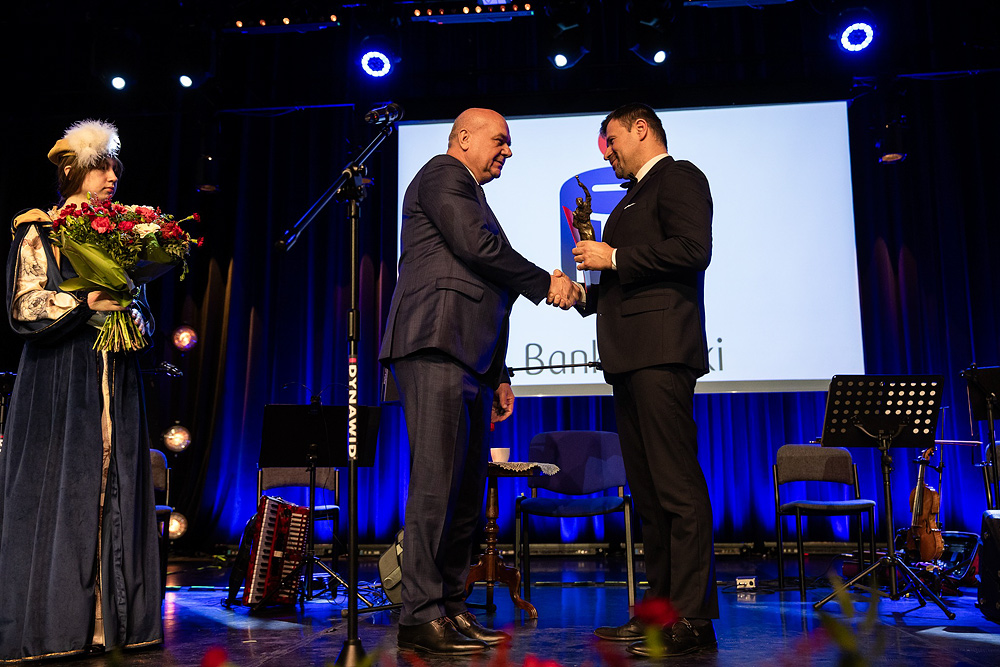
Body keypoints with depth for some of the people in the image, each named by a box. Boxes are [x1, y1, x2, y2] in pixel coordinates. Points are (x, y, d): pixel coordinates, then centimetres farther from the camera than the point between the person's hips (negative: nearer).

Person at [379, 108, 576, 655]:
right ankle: (420, 617, -10)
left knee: (468, 489, 7)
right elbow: (476, 245, -12)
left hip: (469, 362, 10)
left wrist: (498, 376, 23)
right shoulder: (443, 175, 5)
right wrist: (545, 283, -1)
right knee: (436, 480, -13)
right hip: (435, 348, -10)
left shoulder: (471, 195, 32)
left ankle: (452, 606, 13)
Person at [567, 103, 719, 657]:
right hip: (630, 357, 10)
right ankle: (661, 608, 15)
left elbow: (693, 249, -15)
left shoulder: (679, 177, 2)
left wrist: (614, 258, -10)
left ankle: (693, 620, -8)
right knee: (646, 489, 9)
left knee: (677, 485, -11)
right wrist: (587, 294, 14)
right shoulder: (636, 196, 29)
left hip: (661, 349, -10)